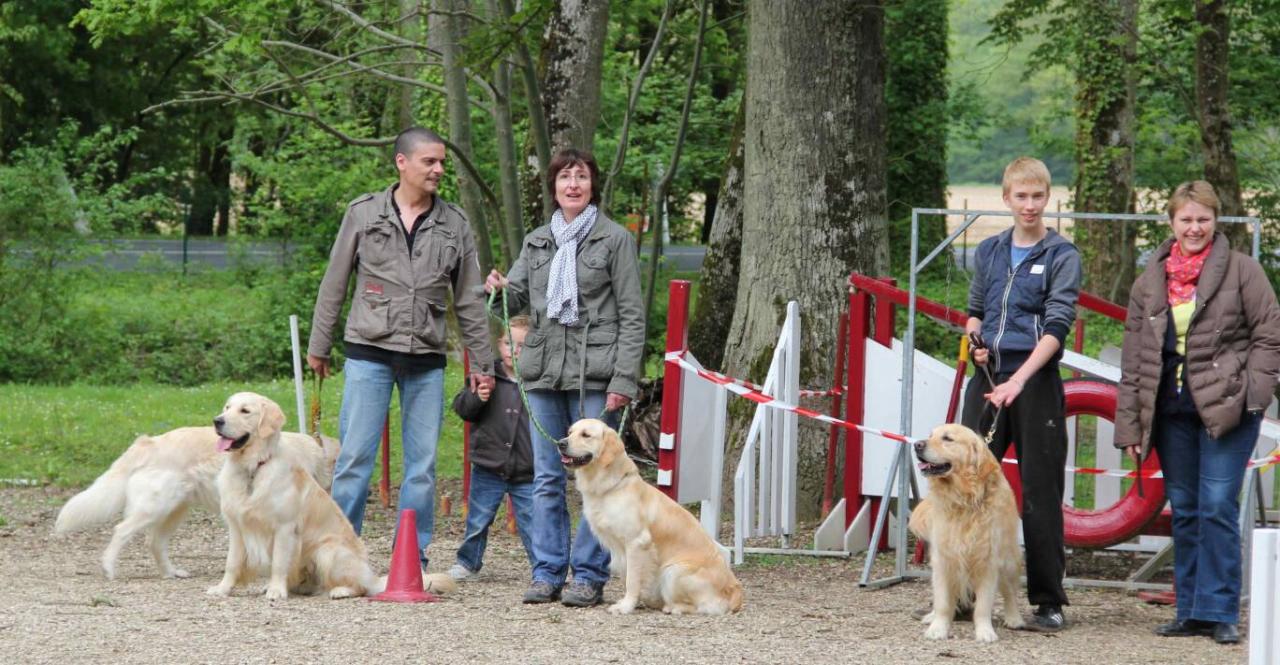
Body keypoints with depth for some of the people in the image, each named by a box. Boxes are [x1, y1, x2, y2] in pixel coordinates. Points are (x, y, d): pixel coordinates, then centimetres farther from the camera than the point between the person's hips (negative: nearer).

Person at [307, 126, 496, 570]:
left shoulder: (454, 225, 9)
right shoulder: (363, 213, 4)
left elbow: (469, 301, 13)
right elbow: (334, 284, 9)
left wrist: (482, 365, 11)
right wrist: (318, 346, 9)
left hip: (426, 361, 2)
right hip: (369, 354, -2)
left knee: (422, 465, 2)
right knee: (355, 458, -5)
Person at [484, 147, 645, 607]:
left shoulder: (615, 239, 0)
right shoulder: (537, 242, 14)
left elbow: (632, 315, -3)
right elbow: (517, 297, 16)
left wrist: (623, 379, -11)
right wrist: (498, 289, -8)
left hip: (594, 377, -5)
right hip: (544, 371, 5)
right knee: (546, 478, 7)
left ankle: (589, 575, 2)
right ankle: (547, 573, 12)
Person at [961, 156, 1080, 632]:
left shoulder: (1061, 255, -3)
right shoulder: (989, 251, 12)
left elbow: (1058, 324, -12)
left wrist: (1019, 380, -23)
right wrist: (973, 338, 2)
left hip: (1036, 380, -5)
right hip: (988, 378, 5)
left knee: (1040, 490, -1)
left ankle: (1049, 602, 5)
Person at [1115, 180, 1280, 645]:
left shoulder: (1241, 271, -1)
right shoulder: (1149, 281, 11)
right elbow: (1134, 356, 12)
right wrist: (1130, 423, 8)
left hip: (1226, 410, -5)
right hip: (1171, 409, 5)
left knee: (1217, 507, -9)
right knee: (1183, 511, 9)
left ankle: (1219, 612, -5)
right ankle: (1190, 612, 15)